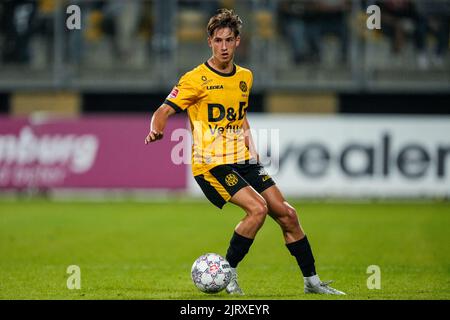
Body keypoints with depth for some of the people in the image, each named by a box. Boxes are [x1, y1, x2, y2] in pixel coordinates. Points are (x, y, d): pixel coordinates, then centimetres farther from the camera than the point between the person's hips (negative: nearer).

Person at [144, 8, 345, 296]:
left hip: (243, 161, 7)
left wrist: (251, 147, 13)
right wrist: (157, 130, -32)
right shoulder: (197, 79, -8)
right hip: (211, 164, -7)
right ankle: (227, 272, -9)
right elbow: (165, 111, -10)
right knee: (258, 208, -24)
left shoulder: (245, 77, 12)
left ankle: (311, 280, 15)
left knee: (287, 214, 2)